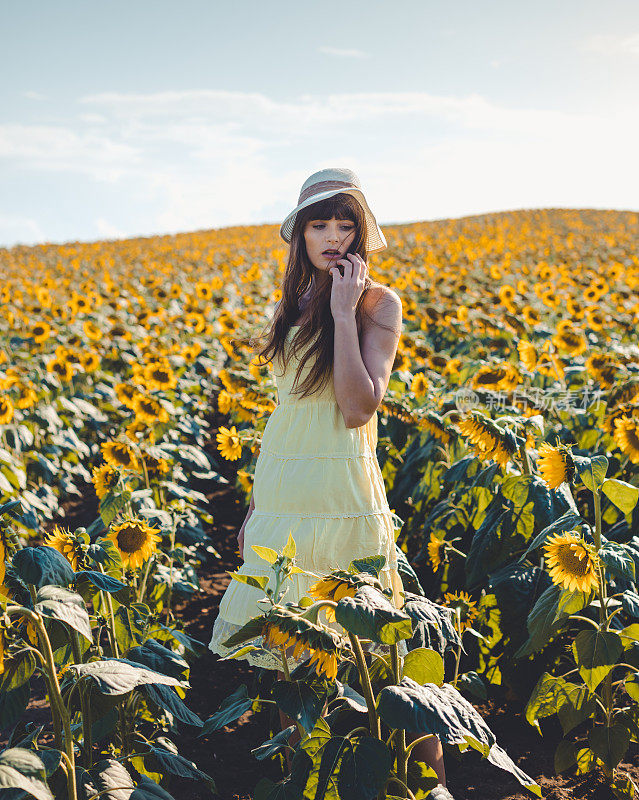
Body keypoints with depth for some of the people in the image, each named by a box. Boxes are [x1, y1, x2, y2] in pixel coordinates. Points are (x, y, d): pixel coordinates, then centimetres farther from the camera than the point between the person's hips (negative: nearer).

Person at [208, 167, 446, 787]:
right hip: (282, 491, 7)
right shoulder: (294, 305, 11)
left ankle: (430, 769, 15)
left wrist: (345, 312, -19)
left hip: (342, 489, -6)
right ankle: (293, 758, 30)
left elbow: (359, 409, -19)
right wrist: (256, 503, 17)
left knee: (374, 648, 0)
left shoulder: (378, 302, -7)